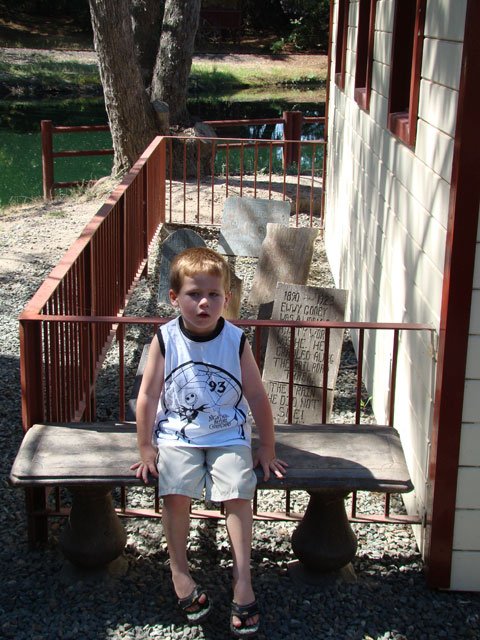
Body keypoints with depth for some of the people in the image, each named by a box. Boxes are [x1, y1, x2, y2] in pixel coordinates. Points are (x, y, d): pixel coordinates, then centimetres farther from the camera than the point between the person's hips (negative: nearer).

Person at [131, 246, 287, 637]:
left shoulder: (236, 341, -5)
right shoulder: (165, 340, -6)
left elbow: (258, 397, 2)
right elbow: (148, 396, -1)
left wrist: (267, 449, 4)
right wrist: (146, 449, -1)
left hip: (228, 435, 0)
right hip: (177, 434, 0)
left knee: (238, 492, -20)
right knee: (175, 492, -23)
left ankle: (242, 579, -10)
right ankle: (180, 572, -5)